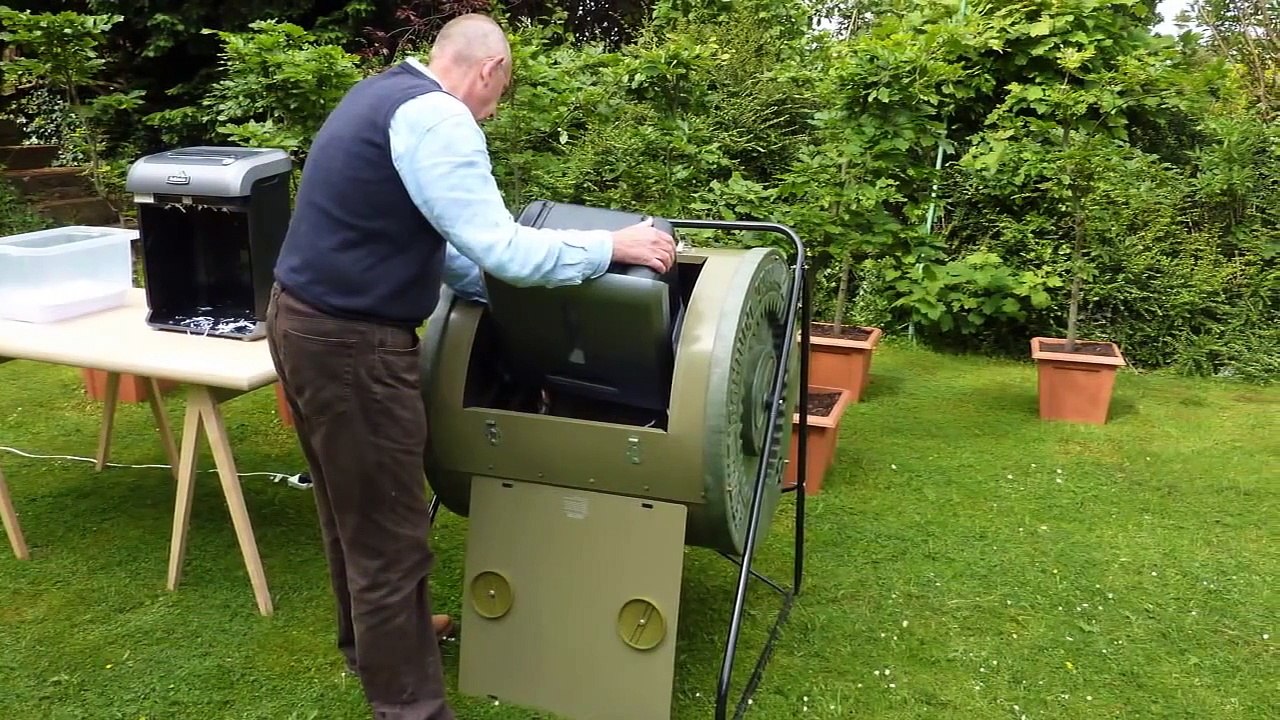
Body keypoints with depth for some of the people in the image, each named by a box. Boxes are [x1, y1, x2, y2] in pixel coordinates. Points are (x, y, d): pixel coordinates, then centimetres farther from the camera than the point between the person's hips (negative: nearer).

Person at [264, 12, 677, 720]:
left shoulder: (383, 93, 14)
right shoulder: (435, 116, -18)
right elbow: (499, 246, -23)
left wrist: (490, 293, 25)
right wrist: (611, 246, -12)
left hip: (305, 318, 11)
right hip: (349, 341, -11)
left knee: (352, 505, 25)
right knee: (388, 531, 1)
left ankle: (371, 635, 45)